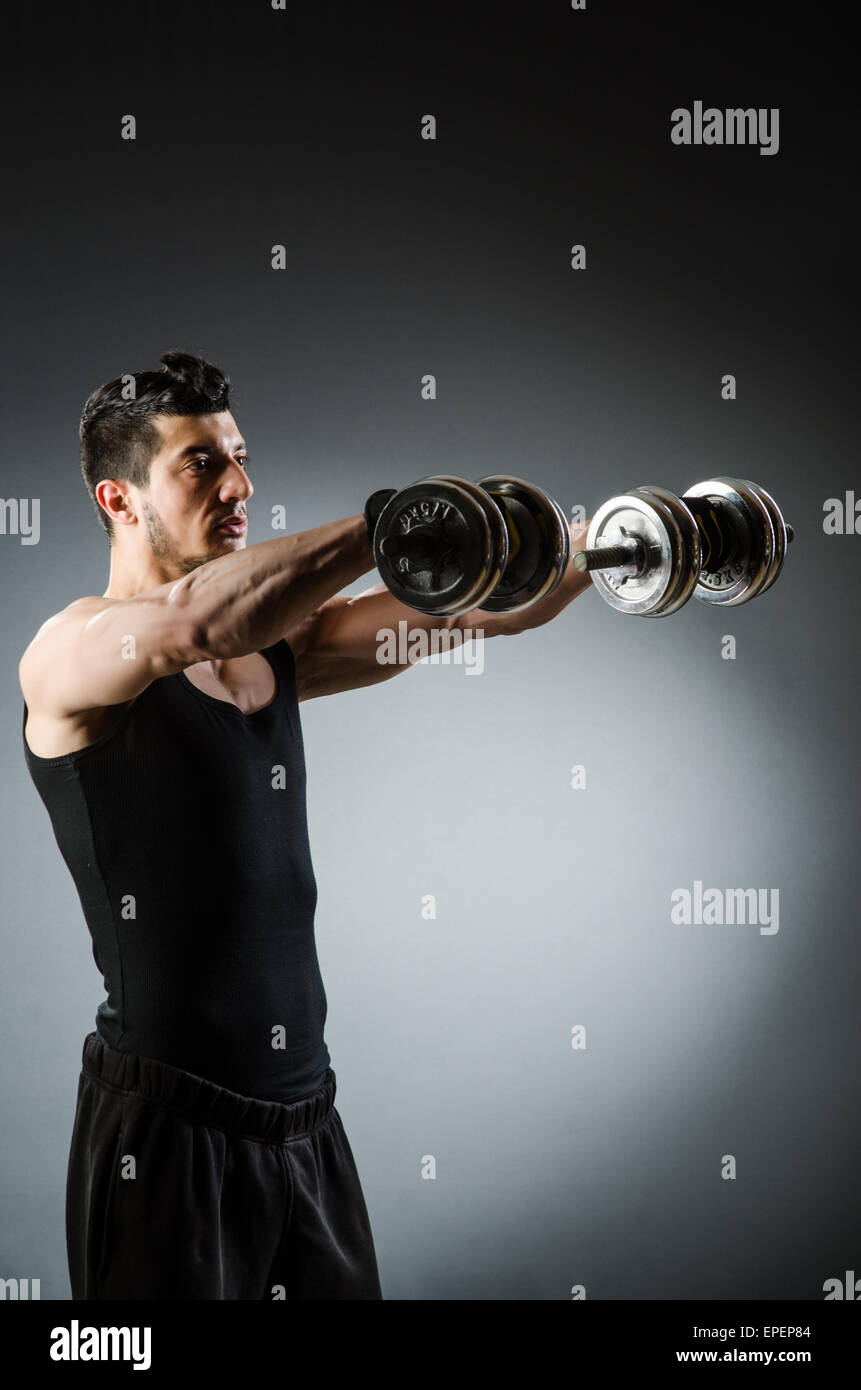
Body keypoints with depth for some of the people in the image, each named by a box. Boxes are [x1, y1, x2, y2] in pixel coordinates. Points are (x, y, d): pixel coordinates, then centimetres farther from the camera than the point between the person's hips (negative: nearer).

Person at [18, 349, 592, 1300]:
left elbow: (465, 608, 4)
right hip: (170, 1125, -7)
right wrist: (388, 524, -36)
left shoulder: (274, 649, 11)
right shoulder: (72, 654, -10)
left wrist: (589, 552, -12)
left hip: (302, 1115, 7)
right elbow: (186, 624, -33)